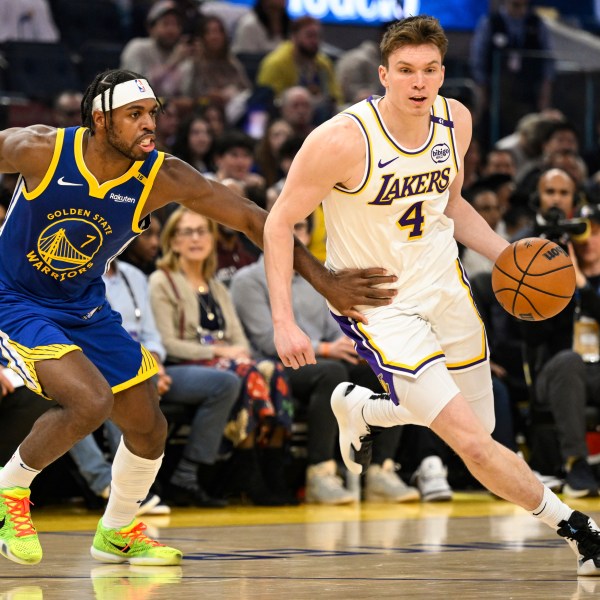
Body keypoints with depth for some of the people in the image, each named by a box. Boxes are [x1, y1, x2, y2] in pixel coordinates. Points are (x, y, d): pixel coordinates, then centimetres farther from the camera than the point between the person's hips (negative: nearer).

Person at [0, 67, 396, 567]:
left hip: (86, 309, 5)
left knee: (148, 428, 8)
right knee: (90, 402, -27)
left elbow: (250, 218, -14)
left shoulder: (163, 178, -18)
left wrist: (324, 279, -18)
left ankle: (117, 532, 35)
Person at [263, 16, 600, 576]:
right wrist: (284, 322, -23)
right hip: (376, 304, -6)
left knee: (475, 425, 18)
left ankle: (359, 408, 43)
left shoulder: (455, 120, -6)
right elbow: (280, 223, -16)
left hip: (443, 284, 6)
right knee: (470, 440, -18)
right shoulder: (343, 140, -25)